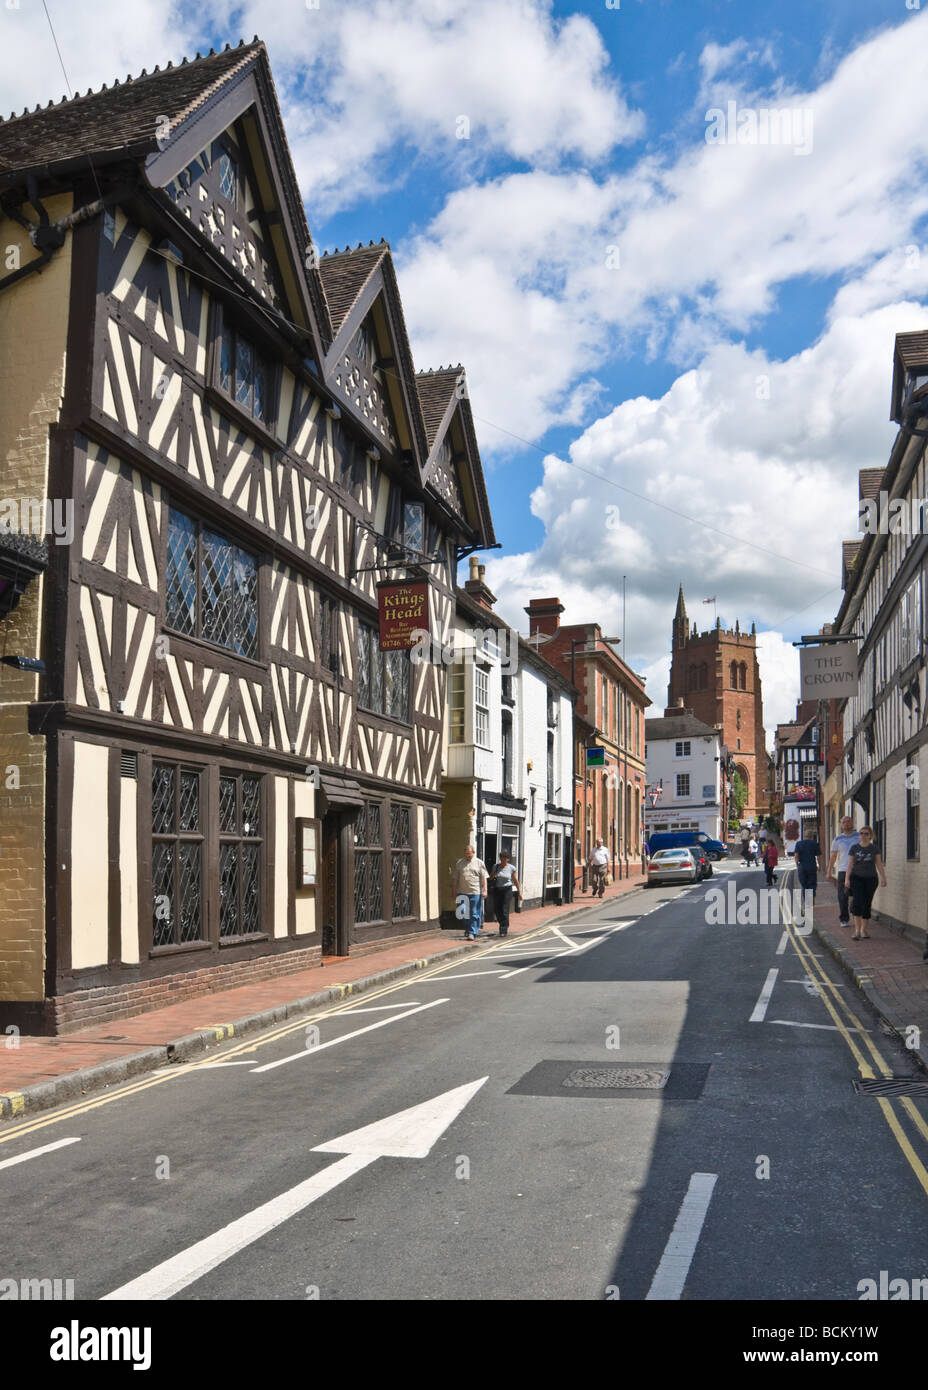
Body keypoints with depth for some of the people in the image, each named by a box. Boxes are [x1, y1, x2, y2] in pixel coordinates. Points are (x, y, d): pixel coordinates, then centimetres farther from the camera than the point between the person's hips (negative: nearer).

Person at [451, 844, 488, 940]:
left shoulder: (479, 863, 6)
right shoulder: (459, 863, 11)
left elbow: (484, 878, 2)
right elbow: (455, 878, 13)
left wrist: (485, 890, -7)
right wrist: (454, 891, 9)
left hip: (475, 893, -3)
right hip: (462, 892, 3)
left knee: (474, 914, -5)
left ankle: (472, 933, -4)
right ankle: (467, 929, 30)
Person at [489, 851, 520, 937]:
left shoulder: (511, 868, -2)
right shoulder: (495, 866, 6)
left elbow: (515, 881, 4)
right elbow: (490, 878, 15)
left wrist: (519, 892, 5)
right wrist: (493, 875, -7)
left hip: (507, 889, -3)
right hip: (497, 890, 4)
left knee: (505, 910, -8)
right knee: (497, 910, 6)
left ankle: (504, 931, -3)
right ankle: (503, 925, 31)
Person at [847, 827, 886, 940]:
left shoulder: (874, 849, 5)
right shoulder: (854, 848, 3)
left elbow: (879, 864, 5)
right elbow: (850, 864, 3)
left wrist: (883, 878, -4)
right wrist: (847, 879, -4)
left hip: (871, 879, 1)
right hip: (857, 878, -1)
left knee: (867, 904, 4)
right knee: (857, 902, -16)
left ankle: (863, 930, 17)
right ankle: (857, 930, -15)